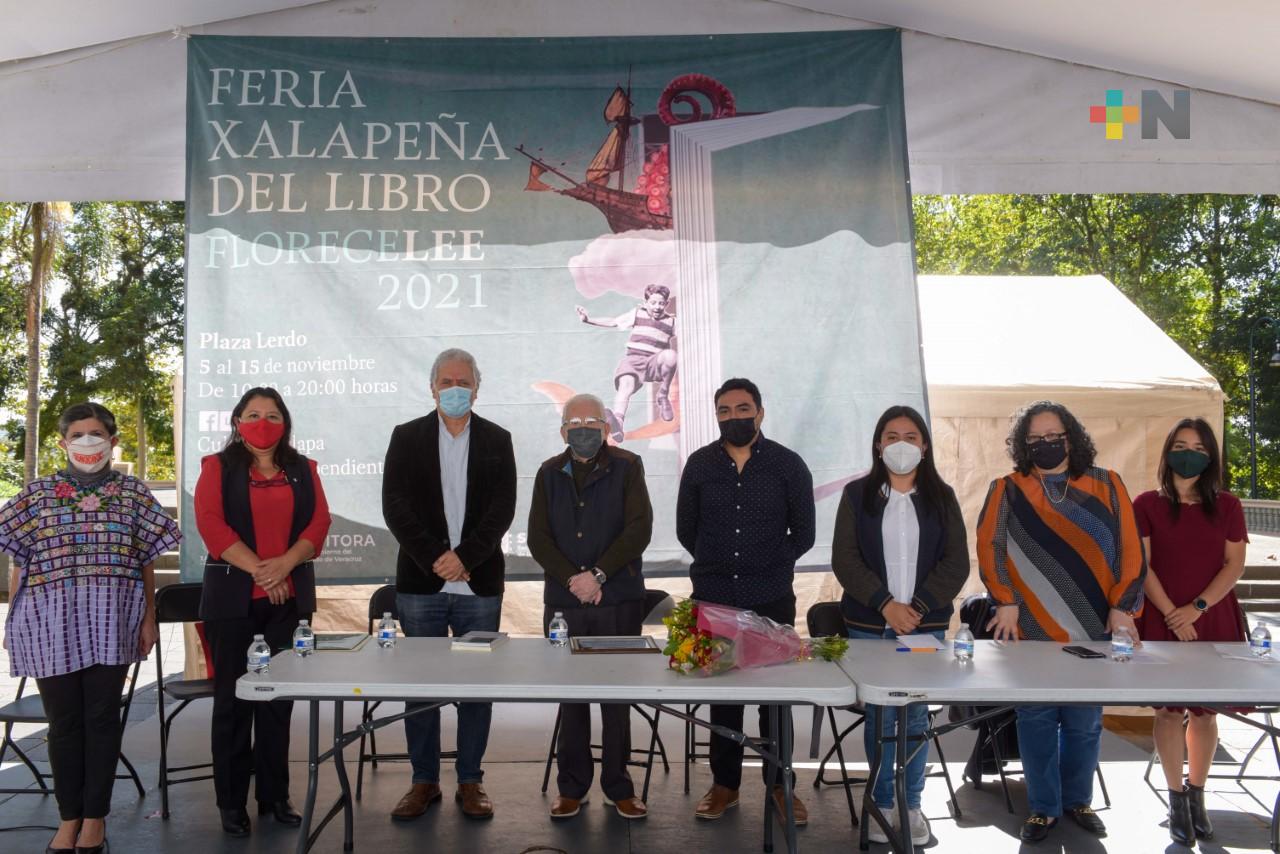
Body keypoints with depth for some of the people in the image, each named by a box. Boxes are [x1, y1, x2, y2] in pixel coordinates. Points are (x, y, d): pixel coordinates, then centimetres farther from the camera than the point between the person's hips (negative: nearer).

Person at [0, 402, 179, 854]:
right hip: (51, 621, 1)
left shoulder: (132, 493, 4)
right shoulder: (37, 492, 5)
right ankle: (69, 816, 21)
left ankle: (95, 817, 17)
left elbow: (147, 562, 6)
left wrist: (149, 618, 3)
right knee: (63, 721, 7)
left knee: (102, 717, 5)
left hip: (111, 621, 0)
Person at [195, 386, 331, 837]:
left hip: (289, 597, 2)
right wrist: (257, 569, -16)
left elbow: (319, 522, 2)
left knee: (279, 698, 6)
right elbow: (211, 524, -8)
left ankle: (275, 796, 17)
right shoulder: (218, 467, 4)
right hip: (233, 597, -2)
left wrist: (284, 564, -14)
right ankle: (231, 801, 13)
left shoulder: (302, 469, 12)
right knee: (232, 698, 3)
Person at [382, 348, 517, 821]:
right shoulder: (407, 437, 5)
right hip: (421, 582, 0)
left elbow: (502, 510, -3)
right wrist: (435, 560, -14)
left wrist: (464, 556, -15)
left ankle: (470, 780, 18)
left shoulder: (497, 440, 6)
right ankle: (424, 780, 20)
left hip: (480, 583, 0)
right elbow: (396, 506, -4)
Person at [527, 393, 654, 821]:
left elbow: (639, 529, -7)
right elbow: (538, 537, 3)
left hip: (618, 600, -2)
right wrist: (573, 578, -10)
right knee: (570, 696, 7)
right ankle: (572, 787, 18)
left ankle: (619, 787, 16)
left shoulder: (626, 467, 2)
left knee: (617, 697, 4)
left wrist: (598, 574, -13)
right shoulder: (549, 473, 10)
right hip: (563, 601, 2)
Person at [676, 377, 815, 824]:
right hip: (713, 599, 1)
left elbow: (803, 533, 6)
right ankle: (724, 783, 22)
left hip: (772, 600, -1)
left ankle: (780, 785, 20)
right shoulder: (699, 464, 3)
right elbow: (686, 530, 12)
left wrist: (771, 565, 8)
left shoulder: (788, 465, -2)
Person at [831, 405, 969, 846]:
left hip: (926, 624, 1)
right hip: (869, 624, -1)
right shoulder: (857, 494, 3)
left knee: (916, 716, 4)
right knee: (879, 716, 3)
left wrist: (918, 607, -11)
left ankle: (911, 804, 18)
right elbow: (845, 559, -3)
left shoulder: (941, 497, 7)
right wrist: (885, 604, -14)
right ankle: (882, 804, 16)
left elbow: (956, 562, 1)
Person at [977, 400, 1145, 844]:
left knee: (1085, 722, 10)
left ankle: (1078, 800, 28)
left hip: (1092, 629, 1)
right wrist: (1005, 602, -10)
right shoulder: (1007, 491, 4)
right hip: (1031, 630, -1)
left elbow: (1129, 549, 4)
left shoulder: (1107, 486, 6)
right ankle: (1043, 807, 18)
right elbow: (990, 547, -2)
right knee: (1036, 720, 5)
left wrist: (1121, 607, -2)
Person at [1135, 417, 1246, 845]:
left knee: (1205, 710, 6)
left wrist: (1197, 607, -10)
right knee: (1169, 709, 1)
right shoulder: (1148, 504, 1)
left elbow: (1235, 565, 1)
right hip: (1162, 621, -1)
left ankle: (1197, 795, 21)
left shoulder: (1227, 507, 6)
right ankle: (1176, 798, 12)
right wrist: (1171, 613, -11)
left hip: (1213, 621, 2)